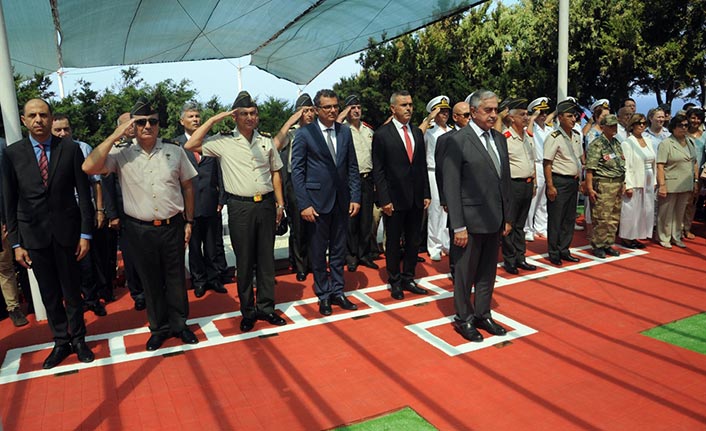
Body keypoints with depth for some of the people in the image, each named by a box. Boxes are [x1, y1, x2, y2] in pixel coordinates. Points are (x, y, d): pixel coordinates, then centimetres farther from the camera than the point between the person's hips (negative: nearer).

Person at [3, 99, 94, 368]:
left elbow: (84, 193, -2)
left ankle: (78, 339, 28)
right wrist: (15, 243, -1)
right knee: (49, 295, 11)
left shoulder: (70, 149, -3)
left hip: (67, 231, -1)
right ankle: (61, 342, 27)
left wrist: (86, 234, -5)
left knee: (72, 291, 10)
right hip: (33, 234, 1)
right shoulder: (12, 153, -1)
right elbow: (9, 201, 2)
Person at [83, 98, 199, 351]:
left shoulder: (174, 151, 1)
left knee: (176, 278, 11)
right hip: (139, 230, 0)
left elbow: (187, 187, 7)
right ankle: (159, 328, 30)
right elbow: (89, 168, -17)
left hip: (172, 226, 1)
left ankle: (179, 324, 29)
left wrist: (189, 221, 5)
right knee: (150, 282, 13)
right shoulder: (122, 154, -2)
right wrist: (115, 136, -15)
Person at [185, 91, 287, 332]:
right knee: (244, 262, 6)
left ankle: (266, 307, 22)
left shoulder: (266, 141, 9)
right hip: (240, 207, -3)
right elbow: (190, 145, -10)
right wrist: (214, 119, -7)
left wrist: (280, 203, 8)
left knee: (266, 258, 9)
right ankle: (248, 312, 19)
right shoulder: (223, 142, -1)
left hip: (266, 204, 3)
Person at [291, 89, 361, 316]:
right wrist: (304, 204, -13)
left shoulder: (345, 131, 7)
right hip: (318, 200, -4)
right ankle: (323, 295, 21)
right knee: (318, 251, 7)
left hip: (342, 200, 4)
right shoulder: (304, 133, -6)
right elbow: (297, 171, -7)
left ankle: (337, 291, 25)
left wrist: (355, 197, 1)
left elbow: (353, 167, 9)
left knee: (339, 249, 12)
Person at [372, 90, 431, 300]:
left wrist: (426, 194, 7)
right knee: (393, 243, 9)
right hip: (394, 199, -5)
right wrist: (384, 200, -13)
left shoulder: (418, 133, 10)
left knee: (413, 242, 12)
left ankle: (408, 279, 27)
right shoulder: (382, 134, -6)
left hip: (416, 199, 5)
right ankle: (395, 281, 24)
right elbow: (378, 170, -8)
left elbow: (422, 166, 12)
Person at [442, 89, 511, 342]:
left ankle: (483, 314, 32)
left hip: (495, 220, 6)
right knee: (465, 273, 7)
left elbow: (505, 180, 14)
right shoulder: (458, 141, -11)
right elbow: (451, 187, -13)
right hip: (471, 221, -6)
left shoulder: (499, 139, 10)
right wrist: (458, 226, -15)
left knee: (488, 272, 17)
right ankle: (464, 319, 23)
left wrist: (507, 217, 11)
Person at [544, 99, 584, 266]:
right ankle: (554, 253, 10)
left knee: (570, 218, 13)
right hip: (559, 181, -8)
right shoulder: (554, 138, -13)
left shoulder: (577, 136, 11)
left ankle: (564, 250, 24)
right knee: (555, 219, 0)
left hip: (574, 181, 8)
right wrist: (550, 186, -20)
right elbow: (547, 163, -16)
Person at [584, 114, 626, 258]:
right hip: (603, 185, -8)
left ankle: (608, 244, 21)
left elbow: (622, 166, 22)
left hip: (618, 184, 8)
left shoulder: (617, 143, 16)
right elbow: (590, 168, -14)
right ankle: (597, 246, 5)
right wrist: (589, 188, -19)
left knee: (614, 218, 11)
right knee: (601, 218, -6)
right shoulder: (596, 145, -9)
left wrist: (622, 183, 17)